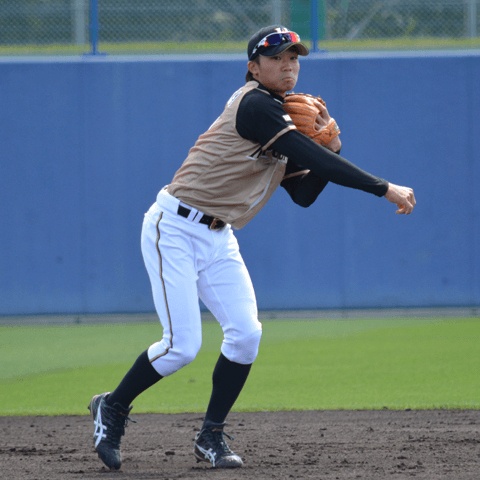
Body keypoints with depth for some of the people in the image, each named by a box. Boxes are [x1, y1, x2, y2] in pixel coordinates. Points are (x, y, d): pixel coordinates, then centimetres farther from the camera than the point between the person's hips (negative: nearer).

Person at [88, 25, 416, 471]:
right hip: (174, 229, -9)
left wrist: (328, 148, -5)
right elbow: (314, 159, -27)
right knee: (182, 345, -12)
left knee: (245, 333, -5)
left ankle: (211, 436, 8)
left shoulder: (284, 120, 11)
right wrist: (385, 189, -28)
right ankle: (111, 408, 11)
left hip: (218, 239, 9)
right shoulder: (255, 105, -19)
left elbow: (304, 194, 11)